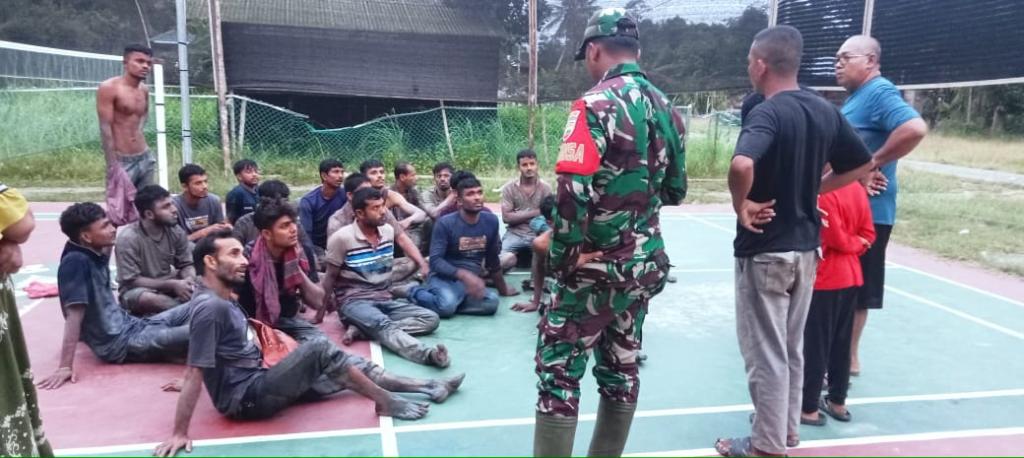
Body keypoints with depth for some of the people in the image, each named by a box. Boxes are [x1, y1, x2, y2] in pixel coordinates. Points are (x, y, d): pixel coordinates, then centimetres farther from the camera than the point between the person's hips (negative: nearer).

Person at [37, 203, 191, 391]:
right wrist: (66, 366, -25)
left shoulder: (97, 254, 4)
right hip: (119, 344, -9)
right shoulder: (76, 262, -19)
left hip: (130, 326, 9)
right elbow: (74, 315, -24)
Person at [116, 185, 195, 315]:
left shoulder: (175, 231, -6)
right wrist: (172, 285, -26)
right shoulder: (128, 238, -20)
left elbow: (186, 265, 2)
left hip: (167, 286, 5)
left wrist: (189, 280, -23)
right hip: (136, 290, -5)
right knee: (148, 299, -38)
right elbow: (131, 281, -19)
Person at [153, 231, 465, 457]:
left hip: (257, 382, 10)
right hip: (247, 398, -10)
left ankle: (425, 386, 7)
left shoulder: (223, 300, 11)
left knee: (341, 370, 6)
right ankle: (387, 402, -12)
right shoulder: (210, 308, -20)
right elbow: (195, 373, -22)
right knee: (319, 349, -23)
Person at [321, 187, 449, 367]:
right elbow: (330, 277, -1)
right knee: (383, 325, -37)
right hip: (354, 301, -6)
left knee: (431, 318, -14)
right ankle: (427, 353, -65)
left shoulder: (388, 231, 8)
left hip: (385, 299, 6)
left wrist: (387, 293, 17)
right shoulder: (341, 238, -9)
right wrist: (322, 309, 2)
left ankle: (363, 329, -28)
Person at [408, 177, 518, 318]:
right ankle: (417, 293, -4)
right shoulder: (445, 223, -11)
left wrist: (503, 289, 25)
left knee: (491, 302, -29)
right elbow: (435, 260, -17)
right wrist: (464, 274, -31)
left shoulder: (491, 221, 3)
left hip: (472, 279, 4)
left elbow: (492, 259, 16)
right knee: (447, 305, -36)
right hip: (444, 277, -3)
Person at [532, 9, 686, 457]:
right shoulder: (666, 109, 7)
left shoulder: (596, 106, -15)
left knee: (558, 371, 2)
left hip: (596, 268, -7)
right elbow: (675, 192, 14)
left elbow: (572, 195, -22)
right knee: (621, 369, 17)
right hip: (645, 264, 7)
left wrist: (561, 260, -11)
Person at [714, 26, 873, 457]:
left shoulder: (766, 113, -19)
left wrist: (741, 206, -21)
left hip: (765, 251, -7)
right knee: (792, 348, 20)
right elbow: (861, 165, 13)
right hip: (806, 248, 8)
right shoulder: (825, 111, 3)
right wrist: (811, 190, 12)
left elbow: (742, 166, -39)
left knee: (765, 353, 5)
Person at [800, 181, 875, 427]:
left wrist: (850, 243, 0)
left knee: (814, 344, 1)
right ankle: (837, 402, 26)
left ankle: (809, 408, 9)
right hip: (851, 276, 8)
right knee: (841, 342, 16)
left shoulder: (823, 192, -20)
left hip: (824, 279, -8)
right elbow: (868, 234, 9)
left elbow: (835, 238, -18)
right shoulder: (857, 188, 5)